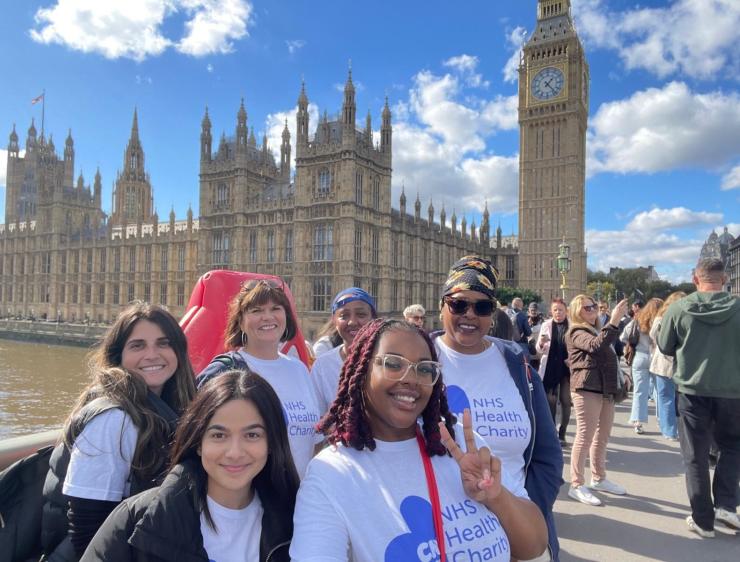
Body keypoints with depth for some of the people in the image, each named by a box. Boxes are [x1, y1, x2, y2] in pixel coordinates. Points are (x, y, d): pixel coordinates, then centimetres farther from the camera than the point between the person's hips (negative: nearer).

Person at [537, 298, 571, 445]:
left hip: (567, 367, -1)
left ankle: (561, 434, 17)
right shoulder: (546, 325, 2)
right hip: (550, 366, 1)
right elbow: (539, 350, 5)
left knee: (565, 400, 5)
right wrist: (541, 343, -17)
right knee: (550, 400, 5)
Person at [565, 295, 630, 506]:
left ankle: (598, 478, 29)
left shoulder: (597, 330, 21)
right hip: (587, 389, -9)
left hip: (606, 389, 9)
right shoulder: (576, 332, -6)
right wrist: (613, 321, -31)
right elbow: (595, 346, -26)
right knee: (585, 437, -7)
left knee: (602, 437, 16)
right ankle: (577, 485, 0)